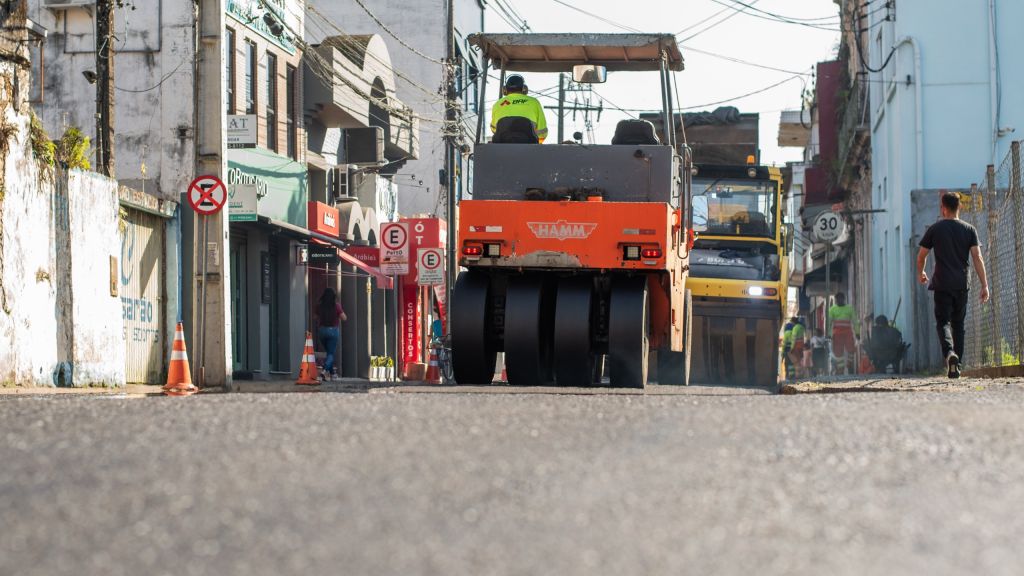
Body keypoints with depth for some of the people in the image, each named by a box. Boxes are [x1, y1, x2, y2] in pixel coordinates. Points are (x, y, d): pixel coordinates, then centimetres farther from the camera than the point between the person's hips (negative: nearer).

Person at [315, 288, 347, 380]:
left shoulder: (319, 307, -2)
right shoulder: (336, 306, -12)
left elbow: (317, 320, 7)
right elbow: (344, 318, -8)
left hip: (322, 330, 3)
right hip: (333, 330, -3)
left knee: (328, 352, 21)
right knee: (331, 353, 1)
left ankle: (331, 371, 27)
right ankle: (325, 370, -20)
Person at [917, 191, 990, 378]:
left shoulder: (935, 229, 0)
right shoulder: (969, 230, 4)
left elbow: (921, 255, 6)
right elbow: (977, 258, -4)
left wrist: (921, 273, 26)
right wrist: (985, 285, -5)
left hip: (942, 284, -2)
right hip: (961, 284, 2)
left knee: (943, 321, -2)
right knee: (958, 324, 12)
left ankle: (949, 352, -30)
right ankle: (956, 366, 11)